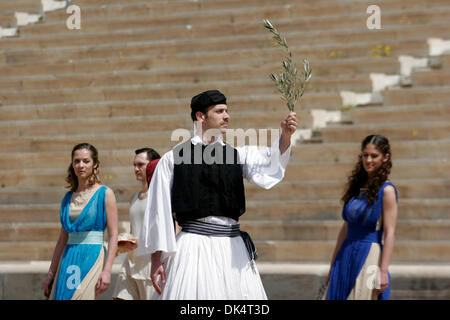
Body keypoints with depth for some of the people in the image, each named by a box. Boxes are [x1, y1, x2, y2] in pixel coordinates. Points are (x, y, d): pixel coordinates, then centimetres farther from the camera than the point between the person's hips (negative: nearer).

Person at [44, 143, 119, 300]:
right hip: (68, 260, 5)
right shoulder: (68, 197, 14)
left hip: (92, 257, -5)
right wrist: (51, 272, 14)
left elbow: (113, 235, -5)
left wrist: (107, 270, -14)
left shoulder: (105, 194, 0)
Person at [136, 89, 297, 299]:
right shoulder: (173, 159, 4)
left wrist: (285, 135, -26)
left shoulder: (237, 154, 12)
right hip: (193, 247, -3)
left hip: (232, 247, 3)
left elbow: (270, 163, -7)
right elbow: (158, 210, 3)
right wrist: (156, 259, -1)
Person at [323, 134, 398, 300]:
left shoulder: (386, 190, -7)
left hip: (370, 256, -7)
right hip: (346, 256, 7)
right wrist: (333, 265, 16)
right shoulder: (356, 186, 12)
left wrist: (383, 271, -18)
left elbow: (389, 233, -12)